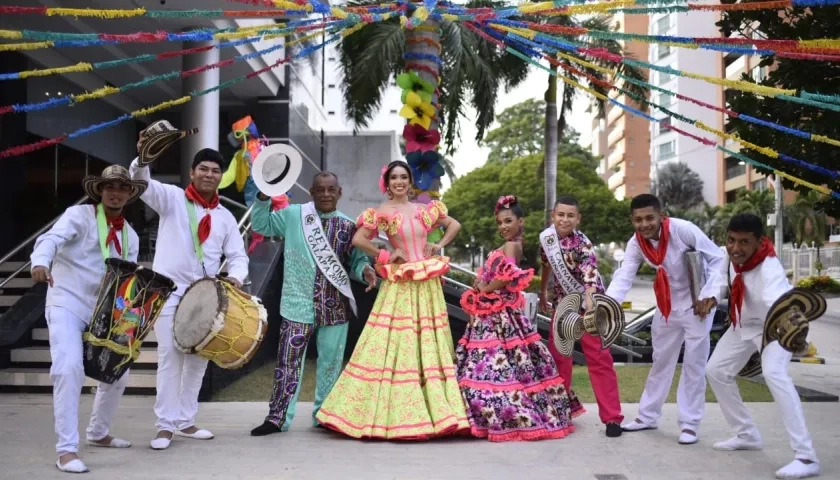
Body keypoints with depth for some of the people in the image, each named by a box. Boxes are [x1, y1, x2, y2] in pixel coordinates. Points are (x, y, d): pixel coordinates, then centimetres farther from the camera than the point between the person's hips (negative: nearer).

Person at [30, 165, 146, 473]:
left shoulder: (130, 236, 12)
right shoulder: (79, 215, -5)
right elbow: (51, 239, -23)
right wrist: (41, 262, -44)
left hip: (102, 310, 6)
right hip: (66, 303, -6)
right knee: (69, 369, -23)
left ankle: (98, 433, 34)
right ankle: (67, 449, -17)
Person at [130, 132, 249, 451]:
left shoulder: (225, 217, 11)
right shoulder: (172, 198, 0)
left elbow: (238, 255, 9)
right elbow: (141, 183, -16)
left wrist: (235, 276, -12)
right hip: (169, 291, -4)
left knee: (198, 359, 9)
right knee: (170, 357, -7)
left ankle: (185, 422, 20)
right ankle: (165, 425, -1)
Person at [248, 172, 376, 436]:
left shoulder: (348, 226, 4)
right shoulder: (292, 215, 1)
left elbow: (356, 259, 8)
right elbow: (261, 224, 10)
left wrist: (365, 270, -15)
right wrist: (264, 196, -5)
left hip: (335, 306, 2)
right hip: (299, 304, -2)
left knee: (330, 362, 11)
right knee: (288, 360, -2)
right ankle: (278, 417, 8)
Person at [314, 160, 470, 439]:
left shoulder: (424, 209, 11)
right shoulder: (381, 212, 0)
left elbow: (455, 225, 20)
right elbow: (357, 239, -7)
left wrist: (439, 246, 6)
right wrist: (385, 256, -7)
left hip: (428, 285, 4)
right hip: (399, 286, -4)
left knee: (430, 347, 7)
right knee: (395, 346, -6)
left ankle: (434, 409, 14)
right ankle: (391, 414, -1)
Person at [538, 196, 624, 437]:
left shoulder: (582, 243, -23)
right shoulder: (547, 238, -2)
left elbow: (590, 273, -38)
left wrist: (590, 304, -54)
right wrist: (543, 293, 27)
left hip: (587, 304, -6)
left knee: (599, 358, -6)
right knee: (557, 355, 13)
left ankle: (612, 417, -1)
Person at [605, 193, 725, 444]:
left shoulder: (683, 229, -27)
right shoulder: (635, 244, -12)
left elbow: (718, 258, -20)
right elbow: (623, 278, -20)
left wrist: (711, 295, -29)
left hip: (697, 302, -5)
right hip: (666, 305, 5)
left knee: (694, 363, -1)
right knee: (661, 360, 15)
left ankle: (689, 423, 11)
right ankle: (647, 416, 28)